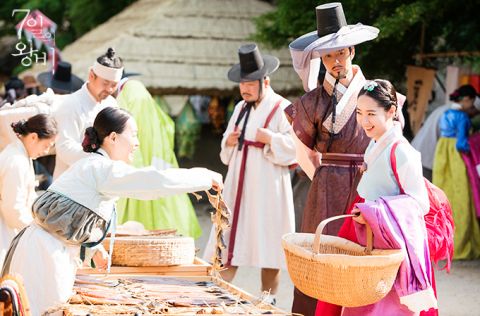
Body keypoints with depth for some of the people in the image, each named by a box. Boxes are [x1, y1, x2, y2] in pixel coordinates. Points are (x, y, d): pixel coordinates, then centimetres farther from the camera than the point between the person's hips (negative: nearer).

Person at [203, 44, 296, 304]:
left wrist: (271, 138, -24)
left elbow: (295, 148, -11)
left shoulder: (282, 109, -7)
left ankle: (267, 300, 9)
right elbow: (227, 152, 21)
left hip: (268, 186, -6)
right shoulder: (241, 108, 14)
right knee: (230, 241, 4)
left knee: (268, 242, -1)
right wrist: (229, 141, -1)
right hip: (238, 185, 6)